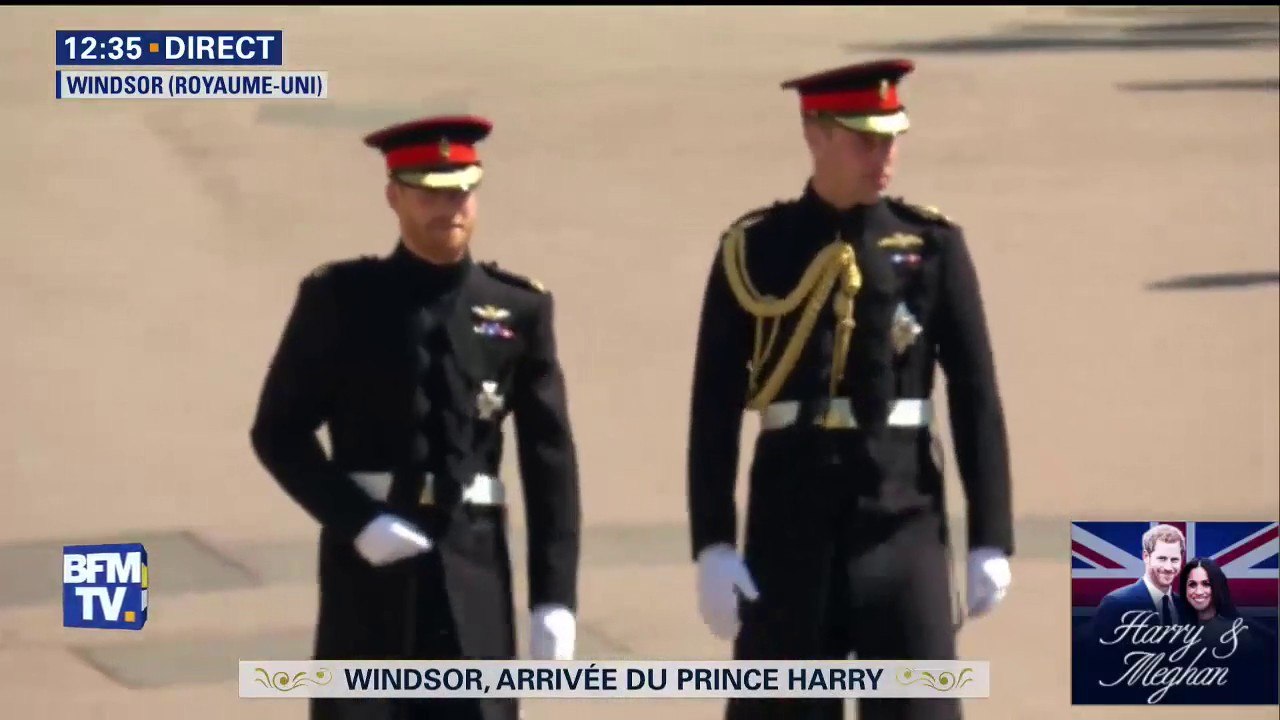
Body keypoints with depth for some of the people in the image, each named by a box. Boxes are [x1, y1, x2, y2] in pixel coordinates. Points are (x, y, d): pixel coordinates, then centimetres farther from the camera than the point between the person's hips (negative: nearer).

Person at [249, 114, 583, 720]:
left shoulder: (519, 309, 4)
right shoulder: (340, 300, 0)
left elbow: (550, 461, 4)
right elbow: (279, 432, 1)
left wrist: (555, 598, -2)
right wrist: (357, 522, -13)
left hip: (473, 568, 1)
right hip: (368, 562, -1)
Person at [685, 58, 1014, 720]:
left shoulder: (933, 246, 2)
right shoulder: (752, 250, 1)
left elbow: (976, 400, 2)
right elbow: (714, 411, 1)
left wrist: (990, 540, -2)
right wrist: (712, 546, -5)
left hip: (903, 515, 0)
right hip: (791, 519, 0)